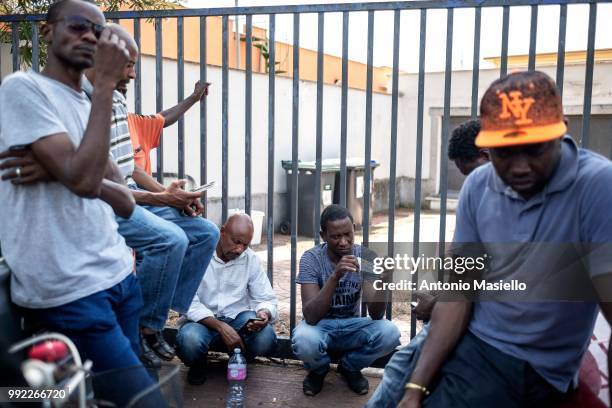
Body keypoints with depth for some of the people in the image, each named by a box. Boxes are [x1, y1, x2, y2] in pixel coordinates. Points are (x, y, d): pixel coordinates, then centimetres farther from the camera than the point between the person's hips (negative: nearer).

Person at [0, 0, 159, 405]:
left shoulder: (88, 104, 15)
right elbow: (83, 180, -22)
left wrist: (60, 169, -4)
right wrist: (106, 83, -18)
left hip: (118, 274, 8)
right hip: (71, 291, -7)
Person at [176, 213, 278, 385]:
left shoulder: (251, 259, -2)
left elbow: (267, 299, 2)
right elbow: (189, 303, -17)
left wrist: (264, 313, -24)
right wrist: (221, 327, -29)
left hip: (239, 317, 3)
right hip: (203, 319, -2)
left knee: (266, 339, -28)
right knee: (189, 340, -36)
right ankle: (198, 364, 4)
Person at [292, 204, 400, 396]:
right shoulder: (311, 258, -19)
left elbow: (376, 315, -19)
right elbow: (311, 316, -29)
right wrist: (335, 276, -42)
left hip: (352, 325, 2)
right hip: (320, 325, -2)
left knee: (390, 333, -27)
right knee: (303, 341, -37)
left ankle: (350, 367, 5)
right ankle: (318, 369, 3)